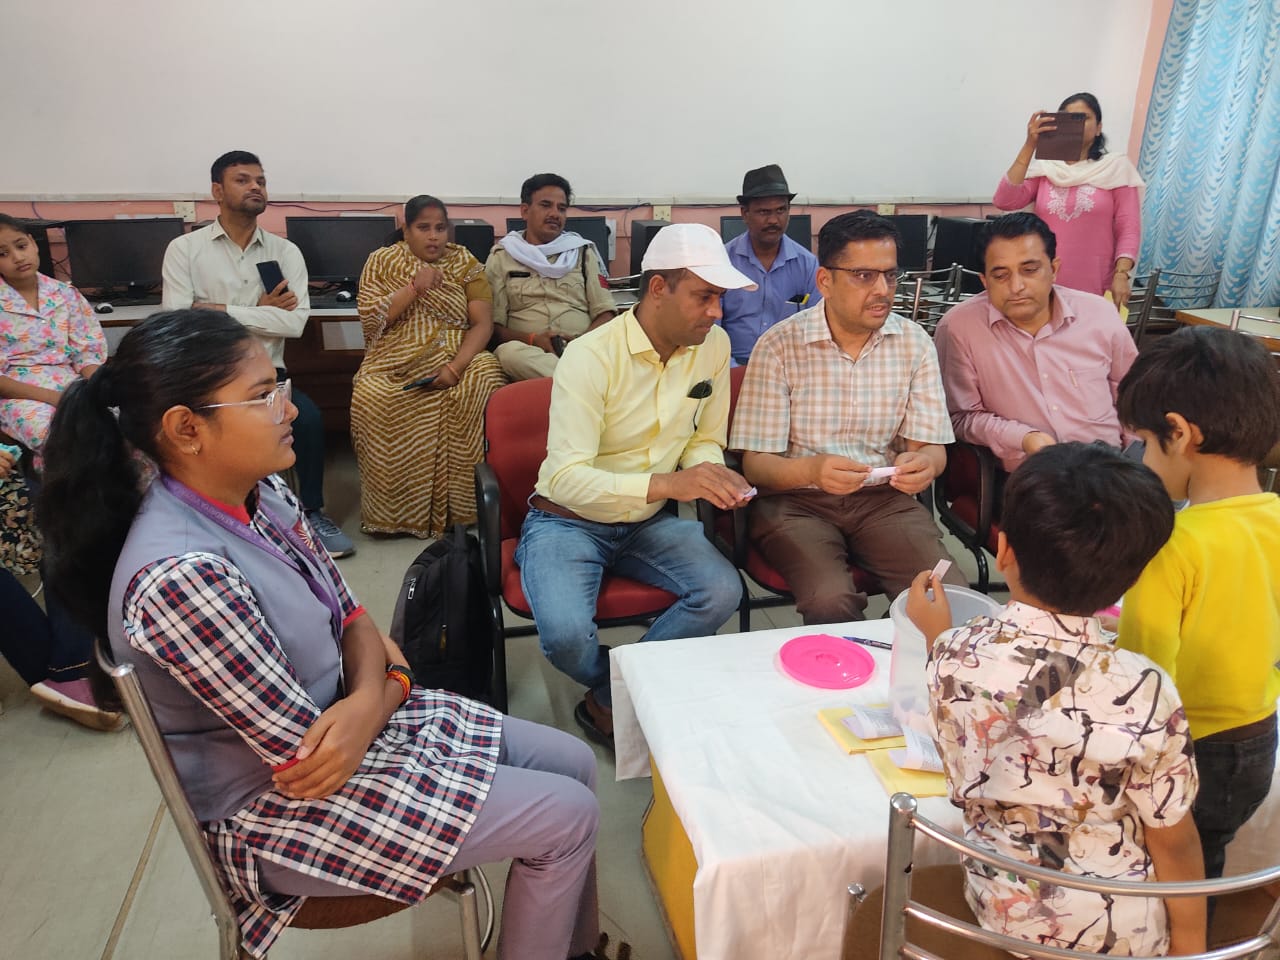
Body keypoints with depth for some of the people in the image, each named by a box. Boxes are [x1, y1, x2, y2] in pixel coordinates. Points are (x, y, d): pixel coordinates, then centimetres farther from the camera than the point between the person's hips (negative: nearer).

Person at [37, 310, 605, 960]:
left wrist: (368, 696, -18)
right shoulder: (179, 576, -32)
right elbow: (300, 749, -25)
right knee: (569, 816, -7)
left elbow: (349, 615, 2)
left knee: (574, 763, 9)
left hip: (344, 717, 8)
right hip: (280, 807, -8)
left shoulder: (259, 493, -6)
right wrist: (385, 691, -7)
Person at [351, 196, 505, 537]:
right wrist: (414, 288, -13)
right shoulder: (382, 261, 9)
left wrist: (456, 366, -19)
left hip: (454, 357, 0)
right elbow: (369, 319, -2)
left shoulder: (466, 263, 8)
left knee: (484, 380, -33)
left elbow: (483, 323, -2)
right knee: (372, 397, -32)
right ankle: (393, 511, -17)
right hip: (396, 364, 0)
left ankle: (460, 505, -21)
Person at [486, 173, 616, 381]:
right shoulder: (501, 256, 16)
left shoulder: (584, 252, 21)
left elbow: (605, 313, 12)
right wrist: (532, 339, -13)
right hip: (528, 350, 1)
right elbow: (493, 325, 7)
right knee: (510, 352, -38)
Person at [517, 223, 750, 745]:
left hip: (648, 522, 5)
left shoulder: (714, 346, -5)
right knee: (566, 634, -29)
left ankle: (610, 701, -1)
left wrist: (711, 470, -18)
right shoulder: (591, 356, -22)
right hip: (568, 520, -4)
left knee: (722, 591, -22)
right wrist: (667, 483, -42)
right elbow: (567, 478, -29)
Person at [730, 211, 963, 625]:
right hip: (795, 500, -3)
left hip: (883, 498, 3)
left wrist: (922, 463, -22)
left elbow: (933, 448, 4)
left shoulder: (914, 343, 4)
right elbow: (756, 463, -9)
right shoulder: (779, 345, -6)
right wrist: (811, 470, -32)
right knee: (831, 602, -28)